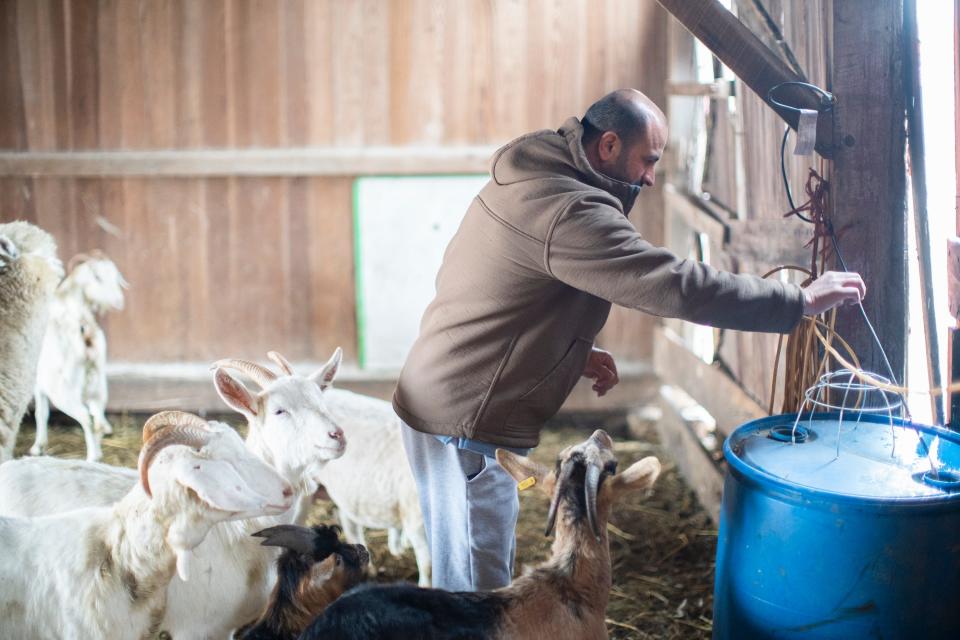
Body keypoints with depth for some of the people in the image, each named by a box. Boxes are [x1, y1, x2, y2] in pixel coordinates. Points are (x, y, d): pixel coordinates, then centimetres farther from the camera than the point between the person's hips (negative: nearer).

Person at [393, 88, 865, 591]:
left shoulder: (531, 180, 10)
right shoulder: (572, 214, -22)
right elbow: (681, 286, -25)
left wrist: (571, 353, 10)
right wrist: (801, 300, -17)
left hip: (439, 397, 10)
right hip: (467, 424, -10)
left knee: (471, 574, 21)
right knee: (479, 589, 1)